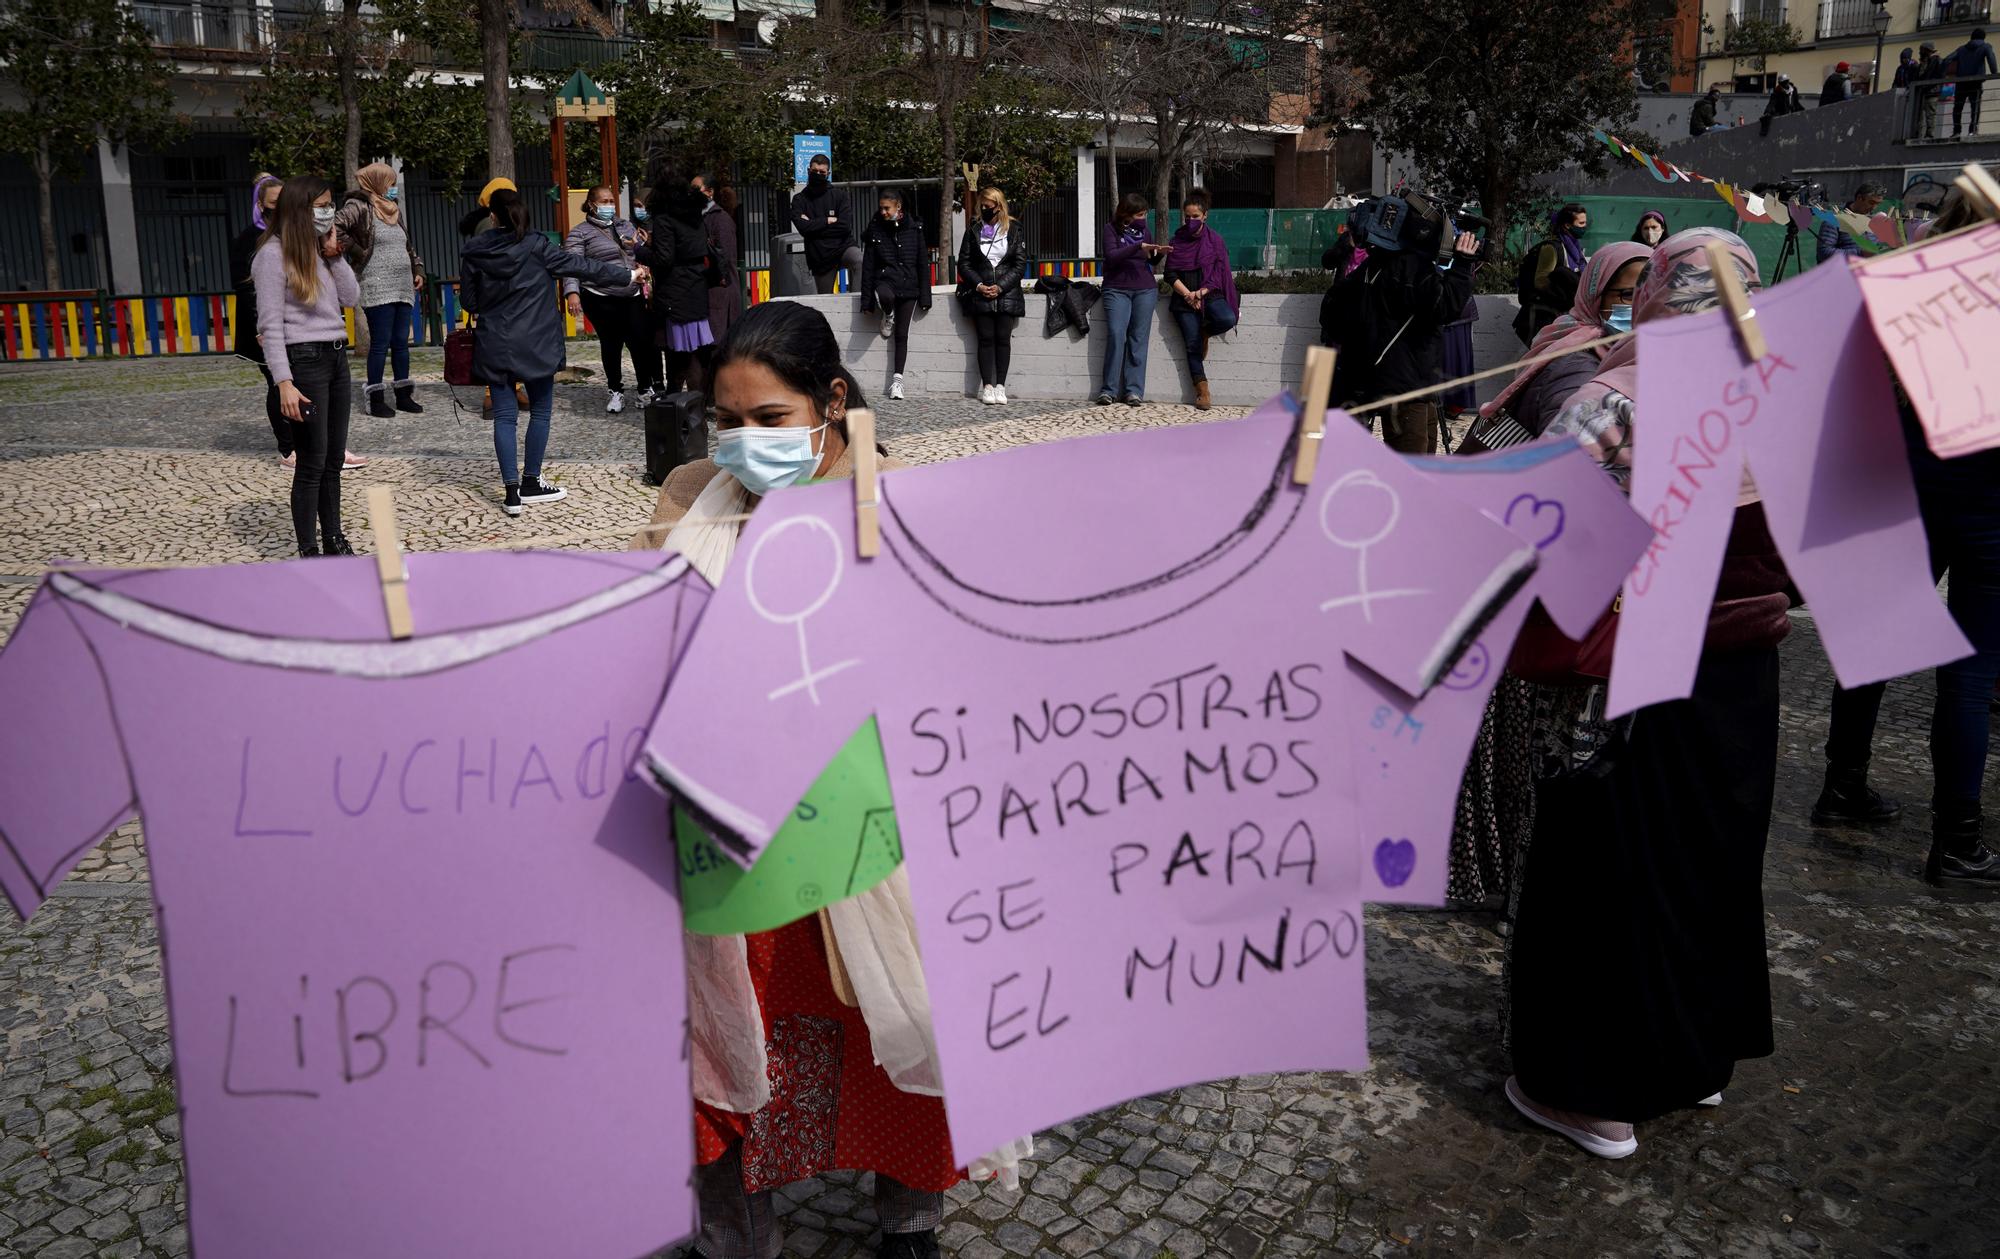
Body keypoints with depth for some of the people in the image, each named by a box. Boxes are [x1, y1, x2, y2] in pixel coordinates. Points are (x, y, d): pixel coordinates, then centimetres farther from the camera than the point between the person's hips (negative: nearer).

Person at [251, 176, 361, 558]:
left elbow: (352, 297, 9)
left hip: (336, 357, 7)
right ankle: (309, 552, 3)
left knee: (333, 458, 13)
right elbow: (270, 324, -14)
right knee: (312, 463, -4)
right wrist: (284, 383, -20)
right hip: (305, 360, -7)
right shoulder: (274, 254, -9)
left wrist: (334, 255, 1)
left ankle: (334, 541, 23)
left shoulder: (321, 249, 13)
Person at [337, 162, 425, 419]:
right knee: (380, 344, -7)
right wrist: (357, 251, -12)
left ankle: (404, 395, 16)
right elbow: (336, 227, -19)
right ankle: (376, 399, -1)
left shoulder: (393, 210, 20)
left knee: (401, 342, 9)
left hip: (403, 288, 7)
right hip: (377, 289, -7)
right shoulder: (359, 208, -6)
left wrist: (417, 270, 17)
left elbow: (409, 244, 28)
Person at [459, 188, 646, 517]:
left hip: (494, 347, 2)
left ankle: (511, 491, 0)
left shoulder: (473, 252, -1)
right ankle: (531, 484, 16)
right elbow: (581, 265, -5)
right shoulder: (536, 246, -7)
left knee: (504, 415, 4)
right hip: (535, 344, -2)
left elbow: (469, 302, 5)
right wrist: (628, 275, 3)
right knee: (540, 411, 11)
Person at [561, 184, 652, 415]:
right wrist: (572, 292, -24)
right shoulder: (580, 233, 0)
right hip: (601, 300, -4)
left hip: (632, 297, 4)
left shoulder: (626, 227, 16)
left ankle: (646, 389, 15)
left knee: (642, 342, -2)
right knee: (611, 344, 3)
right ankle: (615, 391, 22)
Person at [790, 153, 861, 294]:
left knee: (860, 262, -37)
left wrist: (813, 225, -7)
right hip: (820, 256, 2)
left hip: (844, 246, -2)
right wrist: (828, 221, -9)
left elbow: (844, 226, -11)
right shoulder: (799, 200, 5)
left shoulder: (839, 195, 2)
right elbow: (803, 227, -12)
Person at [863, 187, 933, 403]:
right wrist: (867, 300, -2)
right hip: (884, 281, -1)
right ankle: (888, 317, -1)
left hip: (908, 287, 1)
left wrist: (925, 296, 0)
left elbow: (923, 263, 4)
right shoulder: (875, 229, 2)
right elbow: (867, 266, 2)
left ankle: (897, 380, 8)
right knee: (886, 296, -37)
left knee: (901, 335, 1)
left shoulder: (914, 229, 2)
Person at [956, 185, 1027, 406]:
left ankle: (1000, 386, 1)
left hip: (1006, 294, -1)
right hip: (981, 295, 1)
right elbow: (964, 263, 6)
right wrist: (978, 285, -9)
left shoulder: (1013, 230, 5)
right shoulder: (974, 231, 10)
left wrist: (1000, 287, -10)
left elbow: (1020, 264, 0)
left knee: (1003, 338, -2)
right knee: (986, 338, -2)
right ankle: (987, 385, -1)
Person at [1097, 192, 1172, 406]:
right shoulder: (1111, 229, 0)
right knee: (1116, 336, -13)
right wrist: (1139, 247, -24)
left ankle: (1134, 390, -1)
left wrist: (1159, 253, 0)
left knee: (1138, 338, -1)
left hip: (1145, 290, 4)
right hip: (1117, 290, -3)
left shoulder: (1144, 231, 12)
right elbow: (1111, 256, -15)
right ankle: (1109, 389, -7)